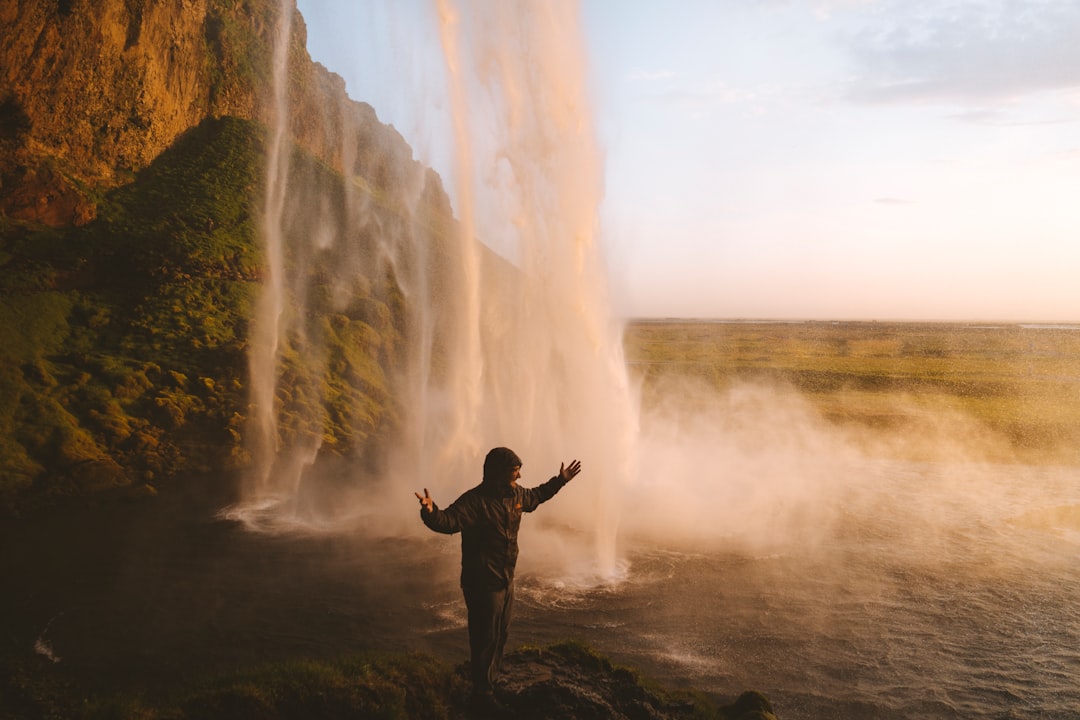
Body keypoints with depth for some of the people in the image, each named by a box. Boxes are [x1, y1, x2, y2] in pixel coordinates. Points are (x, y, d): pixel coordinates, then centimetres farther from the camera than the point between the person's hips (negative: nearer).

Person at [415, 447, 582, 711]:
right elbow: (449, 521, -38)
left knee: (501, 635, 23)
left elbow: (536, 496, 25)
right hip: (483, 583, -8)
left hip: (506, 580, 9)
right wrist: (430, 511, -59)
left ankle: (491, 681, 43)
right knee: (485, 640, 5)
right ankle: (483, 694, 23)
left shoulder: (516, 495, 3)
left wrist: (560, 480, 29)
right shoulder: (475, 500, -24)